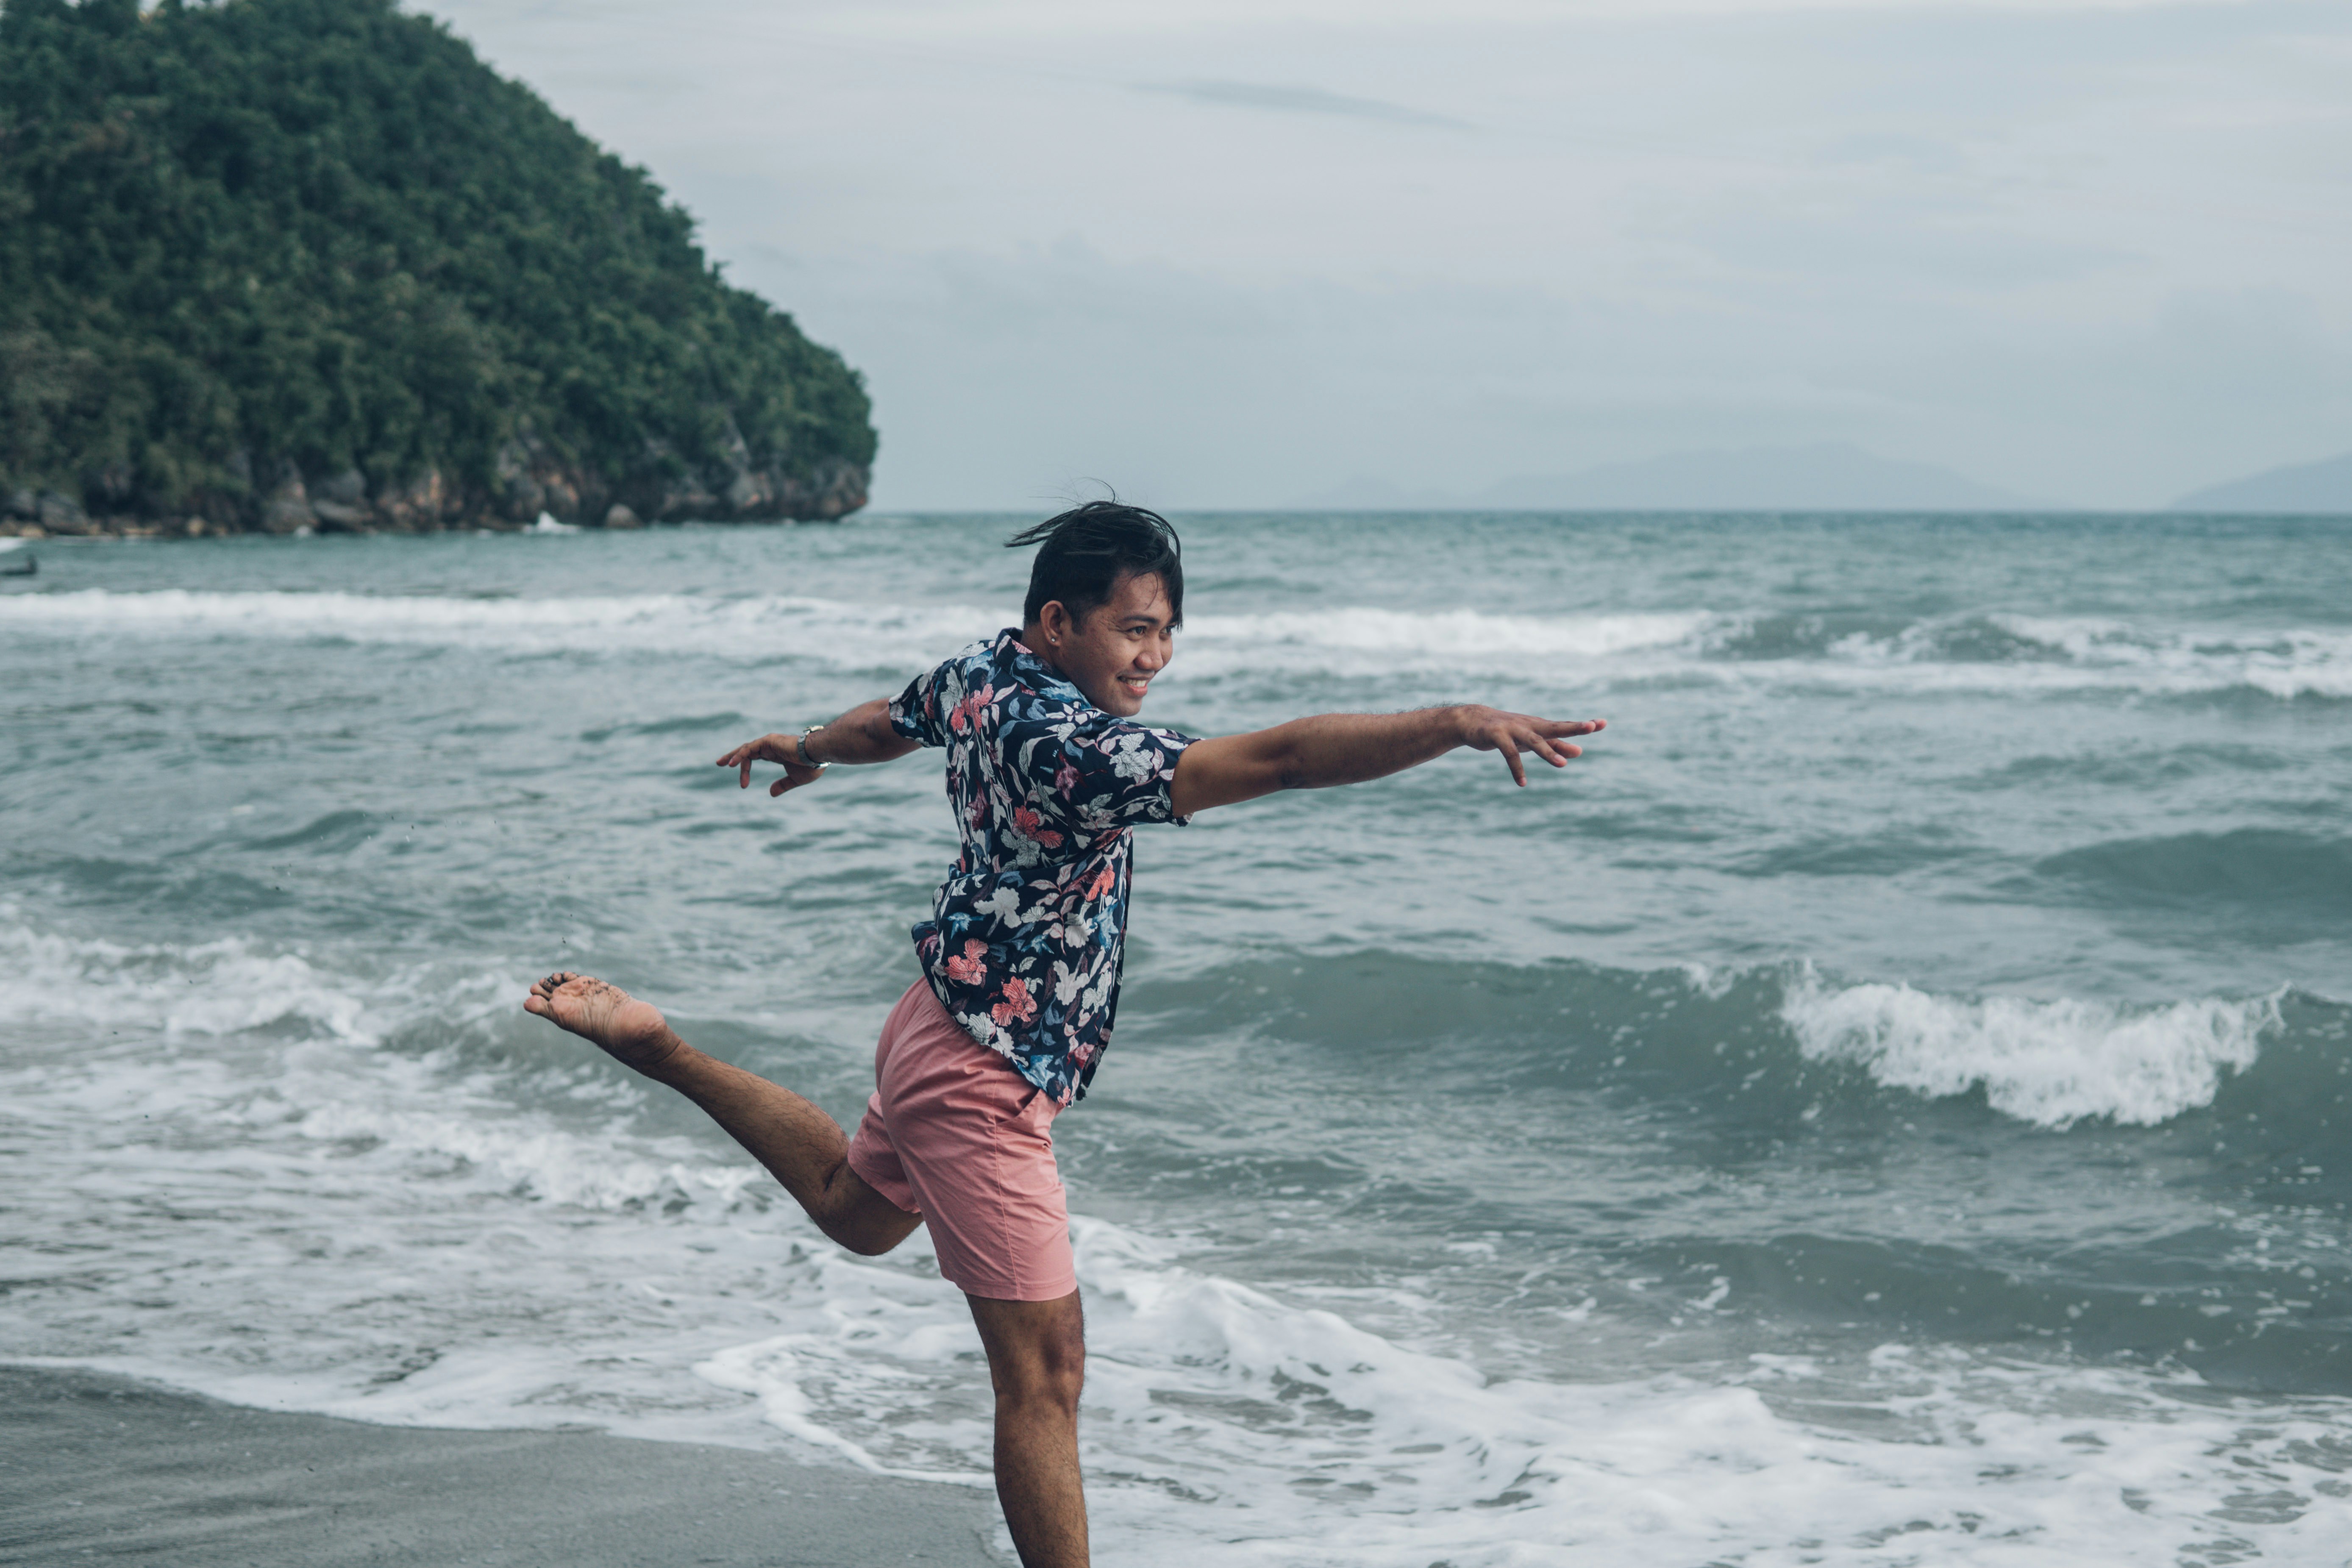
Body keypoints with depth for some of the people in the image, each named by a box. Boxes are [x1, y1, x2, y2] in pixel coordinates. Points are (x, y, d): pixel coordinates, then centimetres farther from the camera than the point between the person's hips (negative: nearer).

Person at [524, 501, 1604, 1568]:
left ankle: (657, 1049, 35)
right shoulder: (1069, 751, -30)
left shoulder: (982, 671, -2)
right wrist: (1457, 725, -47)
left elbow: (885, 725, 22)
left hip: (943, 1021, 10)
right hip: (986, 1078, -10)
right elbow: (1276, 758, -41)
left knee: (855, 1214, 37)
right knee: (1044, 1374, -8)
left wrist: (805, 751, 45)